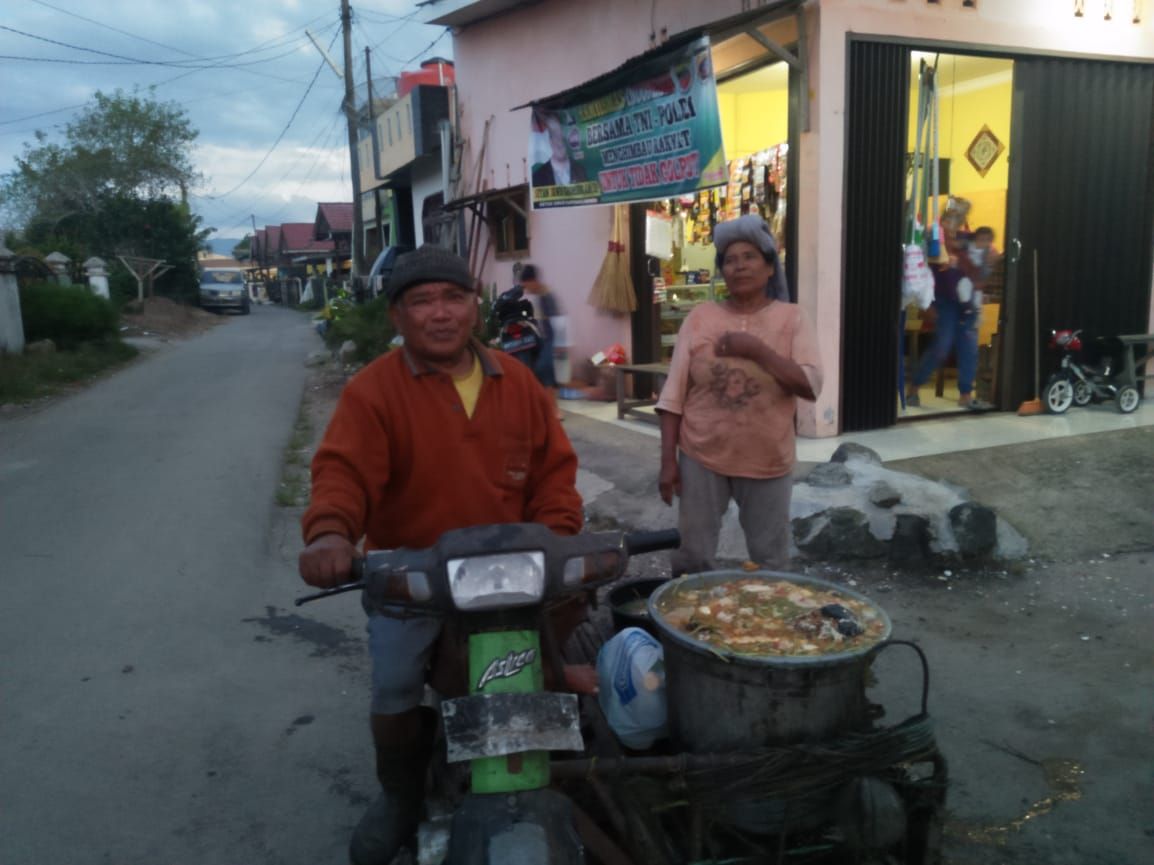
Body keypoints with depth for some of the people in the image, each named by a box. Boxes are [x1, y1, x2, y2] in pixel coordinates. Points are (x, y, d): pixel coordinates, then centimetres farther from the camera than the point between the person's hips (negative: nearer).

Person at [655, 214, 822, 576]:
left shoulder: (792, 318, -1)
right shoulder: (699, 317, 0)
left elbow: (811, 386, -11)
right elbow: (673, 395, 0)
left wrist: (757, 349, -18)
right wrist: (668, 460, -4)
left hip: (767, 462, 0)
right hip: (701, 458, 0)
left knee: (771, 563, 13)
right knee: (691, 560, 7)